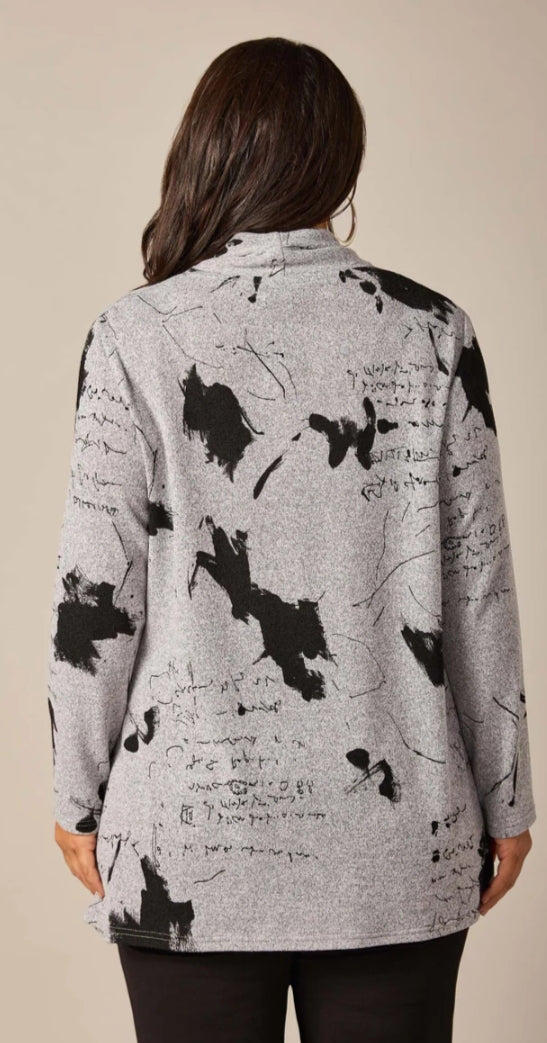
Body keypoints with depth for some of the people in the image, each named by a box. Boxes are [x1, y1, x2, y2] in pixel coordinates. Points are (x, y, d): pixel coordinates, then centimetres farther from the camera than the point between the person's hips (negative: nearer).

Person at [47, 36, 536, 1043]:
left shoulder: (137, 336, -7)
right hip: (396, 844, 1)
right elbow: (477, 588, -1)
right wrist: (504, 800, 9)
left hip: (190, 844, -1)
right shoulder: (431, 331, -4)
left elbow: (95, 593, -7)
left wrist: (79, 799, 5)